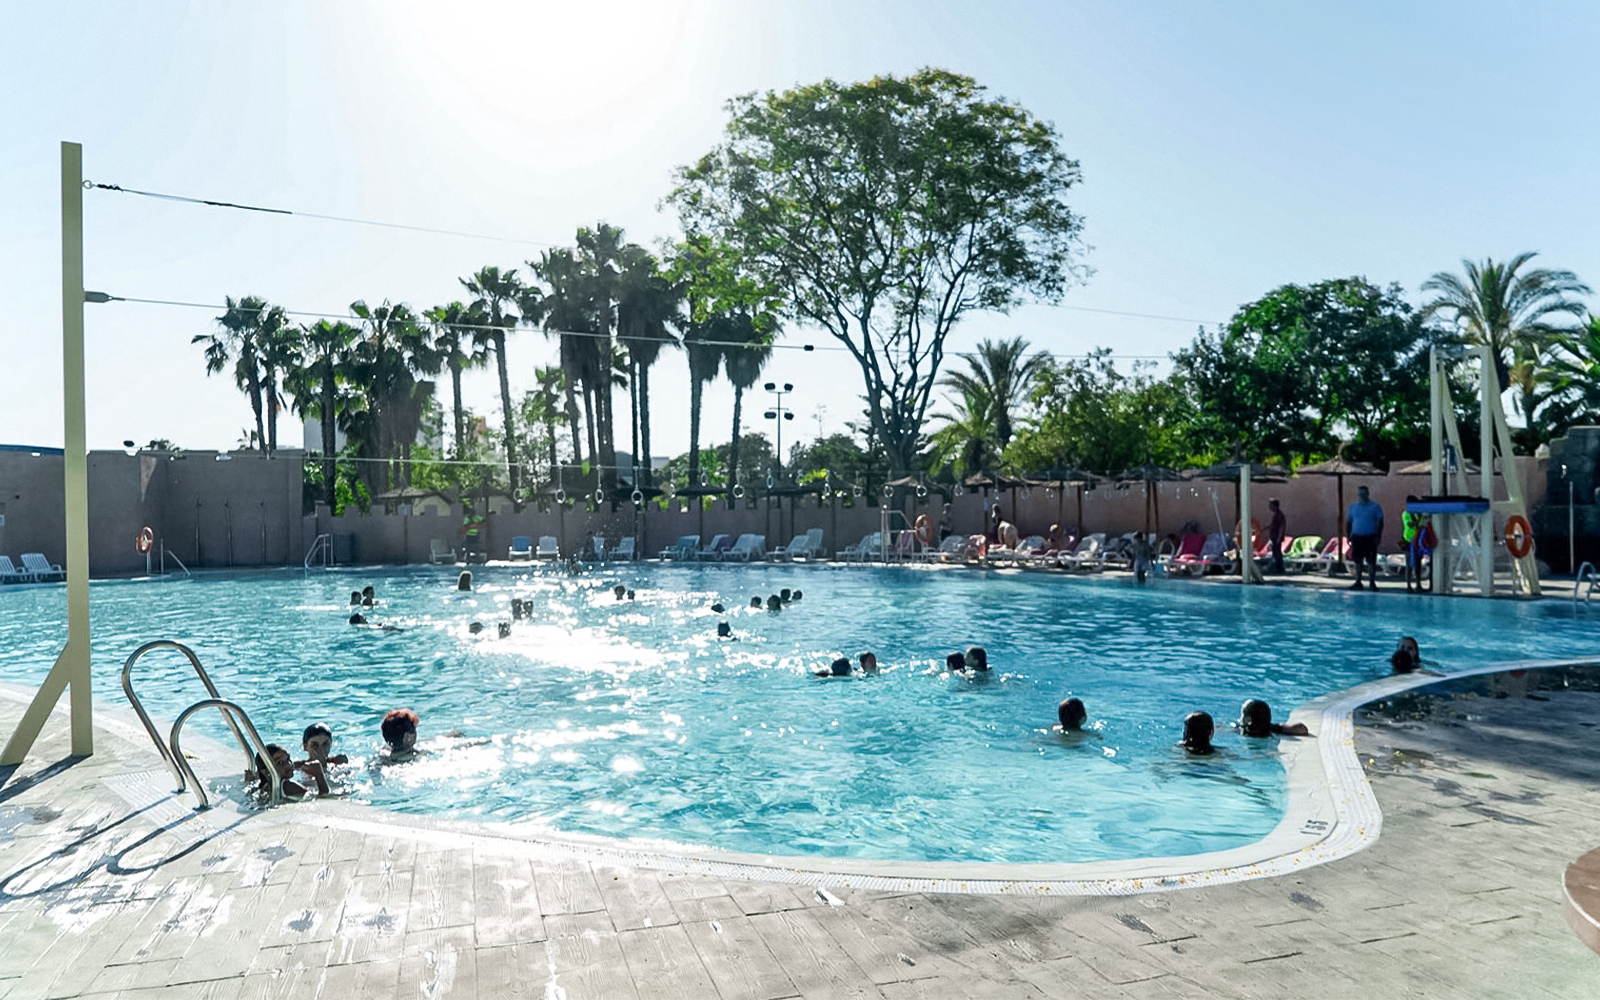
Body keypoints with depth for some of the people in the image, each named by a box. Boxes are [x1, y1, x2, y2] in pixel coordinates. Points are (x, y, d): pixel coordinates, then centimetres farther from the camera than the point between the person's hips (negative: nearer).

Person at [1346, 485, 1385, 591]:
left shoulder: (1375, 507, 0)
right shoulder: (1353, 507, 9)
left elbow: (1380, 523, -2)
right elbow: (1348, 522, 13)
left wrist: (1378, 536, -10)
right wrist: (1348, 535, 4)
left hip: (1370, 538, -3)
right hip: (1357, 537, 3)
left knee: (1371, 562, -1)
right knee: (1357, 561, 7)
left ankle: (1372, 583, 5)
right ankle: (1358, 582, 16)